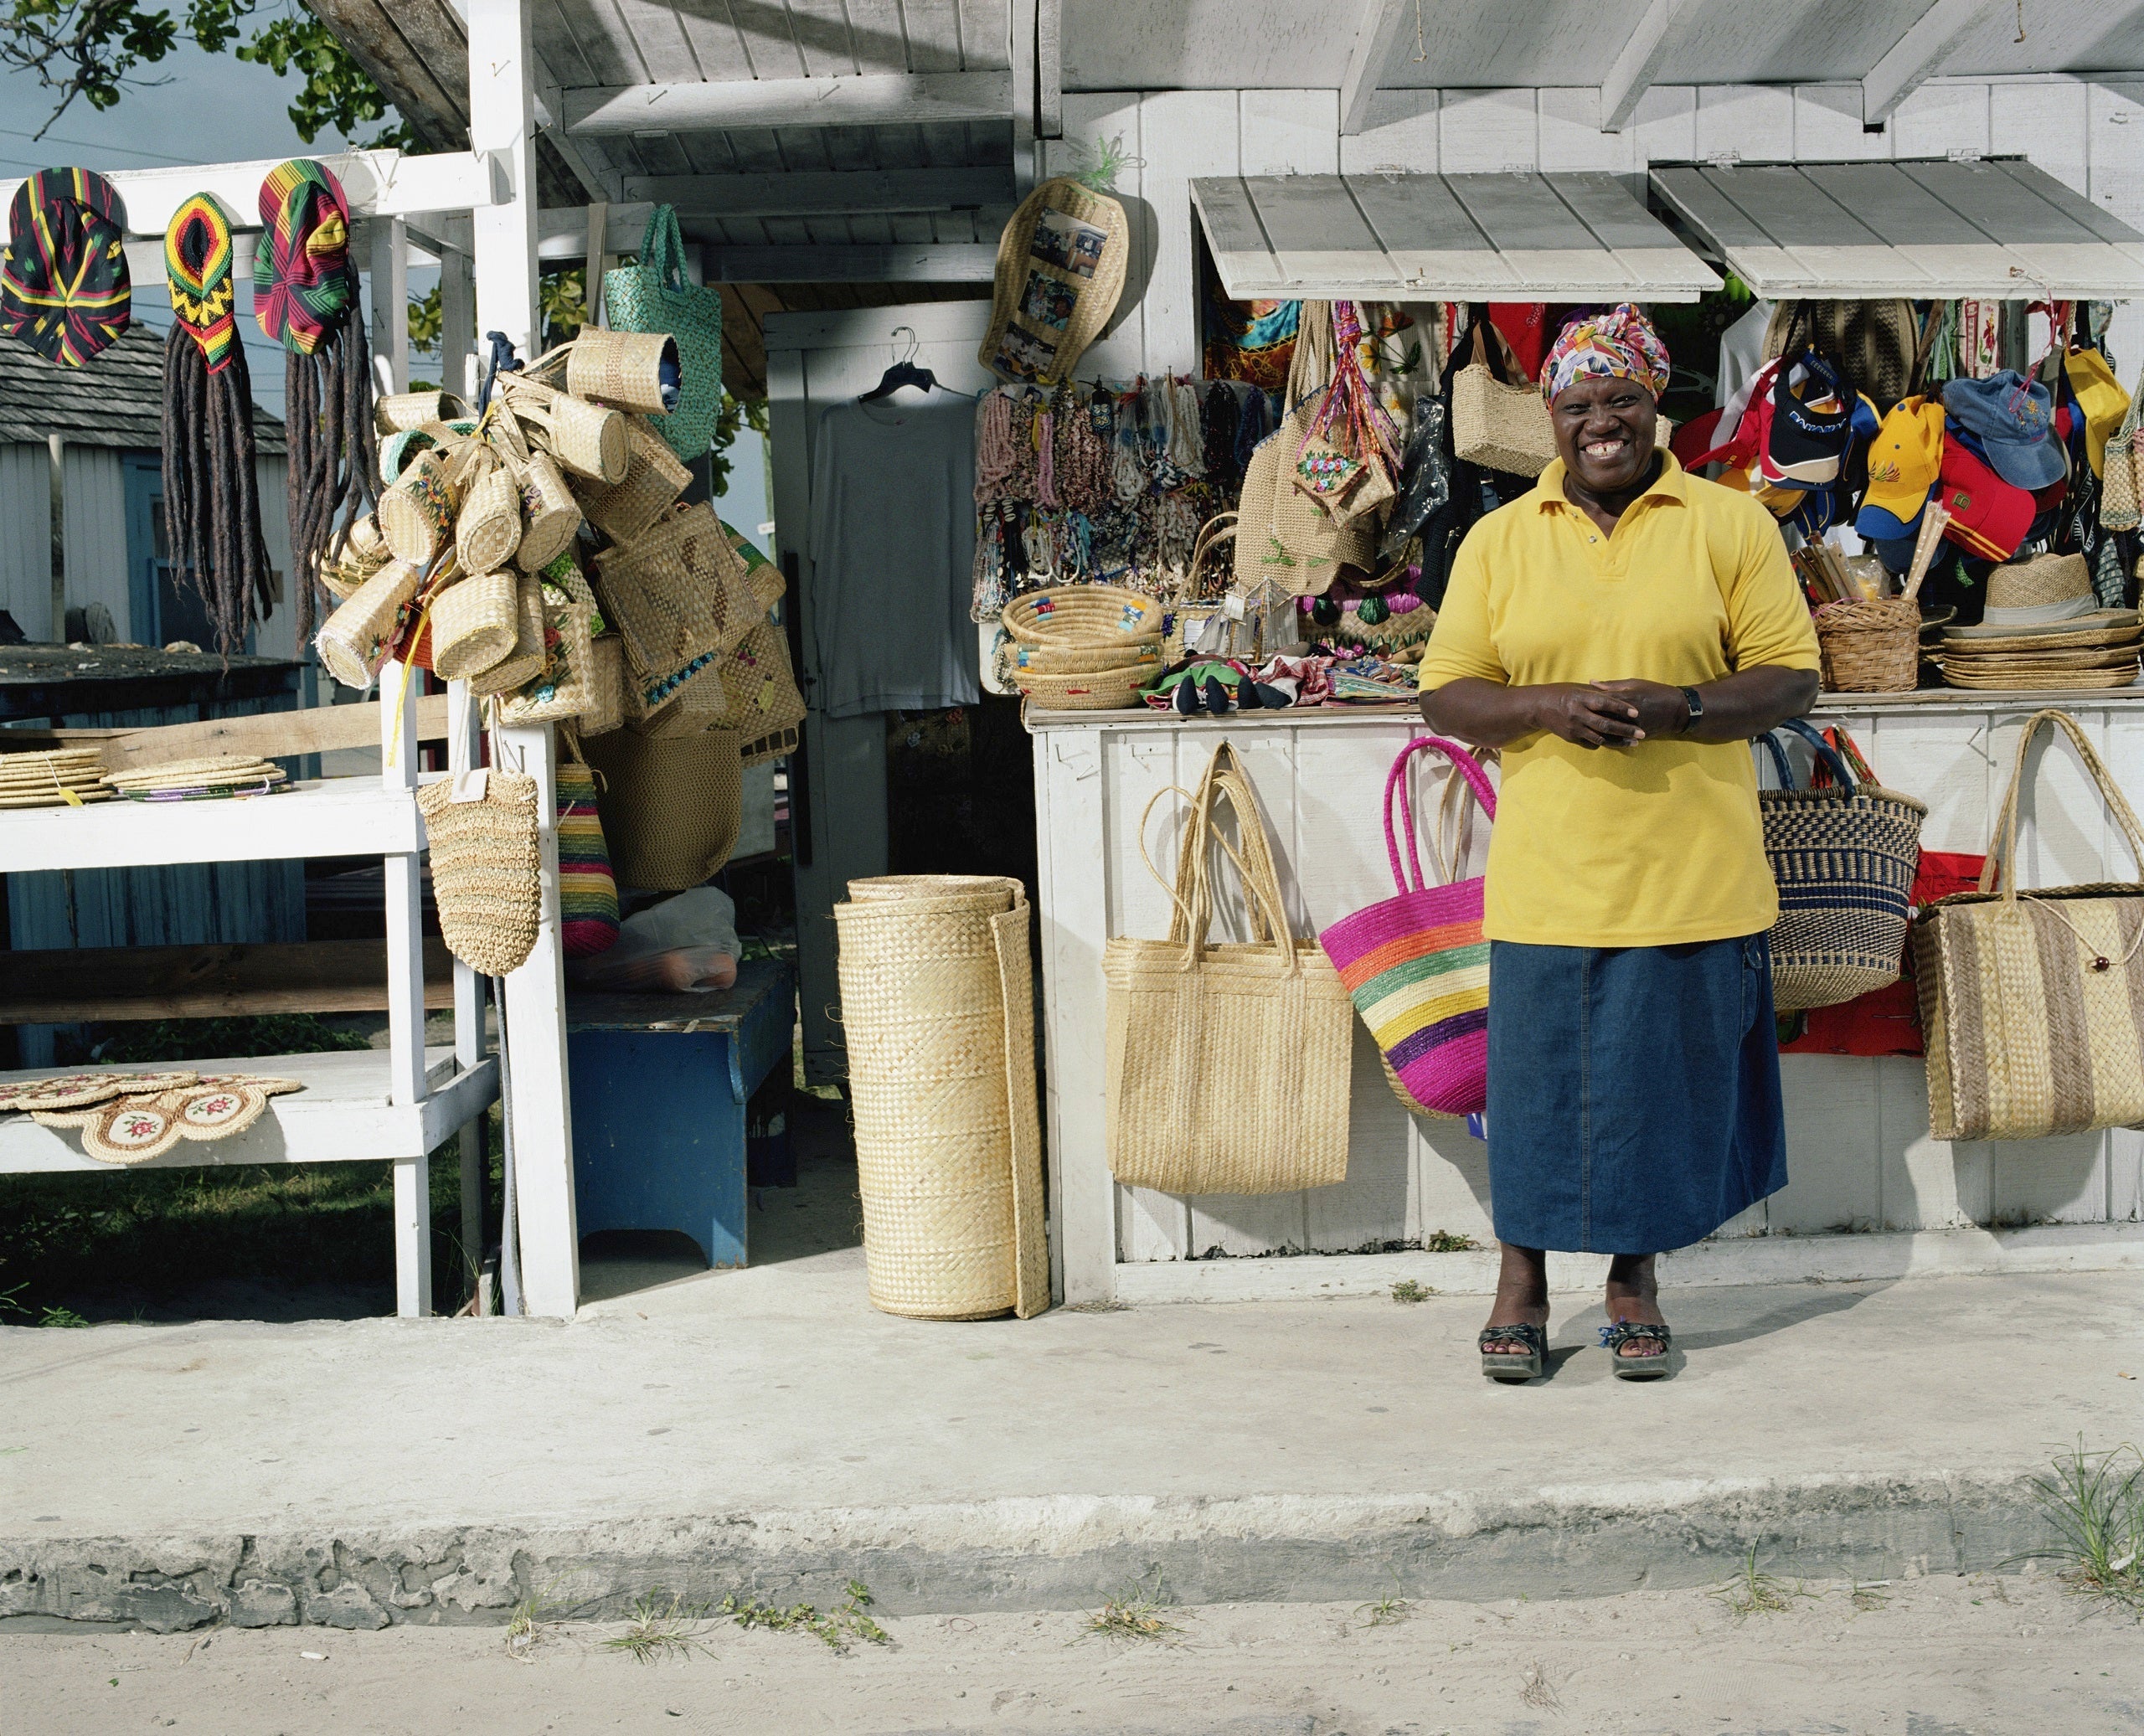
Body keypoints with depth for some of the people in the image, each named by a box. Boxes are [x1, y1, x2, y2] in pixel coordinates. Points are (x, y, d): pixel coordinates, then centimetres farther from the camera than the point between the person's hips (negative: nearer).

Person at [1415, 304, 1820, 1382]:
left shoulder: (1732, 525, 1)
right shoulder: (1498, 539, 5)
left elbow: (1792, 679, -1)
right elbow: (1443, 695, 3)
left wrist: (1678, 707, -19)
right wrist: (1550, 704, -16)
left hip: (1689, 877, 0)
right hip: (1548, 878, 1)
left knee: (1667, 1078, 9)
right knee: (1534, 1072, 6)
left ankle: (1634, 1276, 28)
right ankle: (1521, 1276, 24)